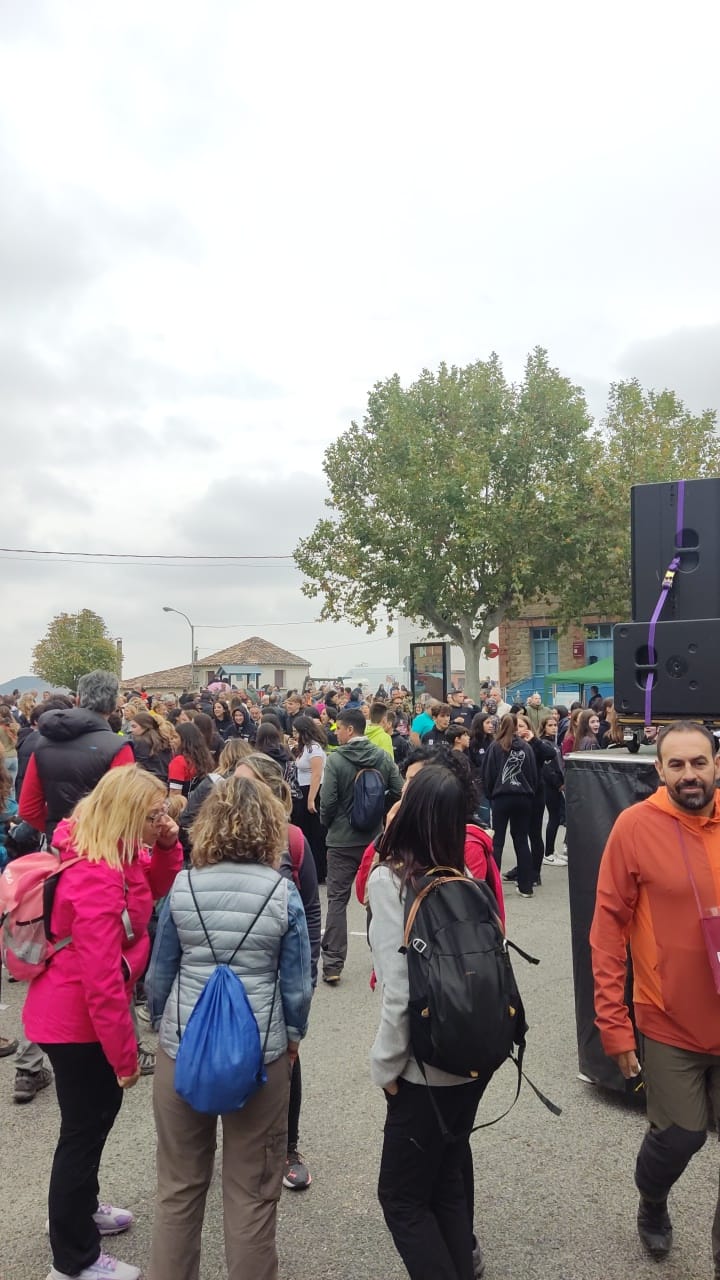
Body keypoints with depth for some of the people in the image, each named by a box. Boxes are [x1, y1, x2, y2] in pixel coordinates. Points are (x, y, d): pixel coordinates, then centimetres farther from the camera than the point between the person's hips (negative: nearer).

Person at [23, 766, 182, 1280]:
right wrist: (125, 1052, -20)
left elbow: (156, 890, 12)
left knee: (100, 1109, 26)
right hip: (77, 1019, -10)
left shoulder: (117, 853, -2)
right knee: (84, 1128, 8)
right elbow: (101, 979, -30)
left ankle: (81, 1209, 49)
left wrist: (166, 846, -8)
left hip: (78, 1009, 10)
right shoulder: (96, 877, -32)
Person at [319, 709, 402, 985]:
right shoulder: (383, 757, -2)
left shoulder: (336, 759, -14)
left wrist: (327, 823, 4)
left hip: (342, 840, -4)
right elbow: (398, 792, -3)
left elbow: (327, 800, -16)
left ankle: (332, 964, 2)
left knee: (337, 900, 3)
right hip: (374, 838, 4)